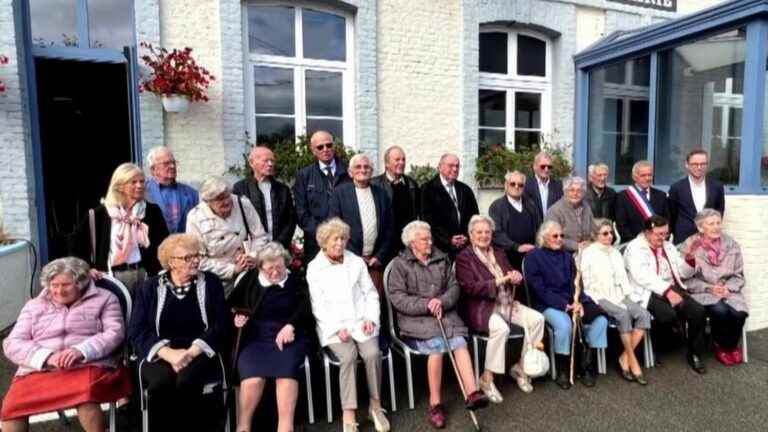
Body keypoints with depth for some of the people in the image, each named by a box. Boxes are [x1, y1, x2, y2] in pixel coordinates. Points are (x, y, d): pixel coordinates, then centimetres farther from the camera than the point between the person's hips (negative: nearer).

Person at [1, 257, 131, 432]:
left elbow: (114, 333, 0)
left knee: (86, 399, -35)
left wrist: (81, 351, -18)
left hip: (88, 367, -3)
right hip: (38, 371, 4)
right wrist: (47, 357, -11)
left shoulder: (104, 298, 10)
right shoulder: (34, 306, 18)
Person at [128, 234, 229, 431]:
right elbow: (136, 332, 0)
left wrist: (191, 352, -14)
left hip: (198, 353, 0)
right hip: (159, 354, 1)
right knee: (161, 383, -30)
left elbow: (220, 326, 0)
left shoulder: (211, 283, 7)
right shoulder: (150, 288, 9)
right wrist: (169, 353, -15)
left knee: (187, 382, -31)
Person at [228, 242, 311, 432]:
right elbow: (231, 303, 19)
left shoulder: (296, 282, 12)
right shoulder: (250, 279, 16)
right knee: (253, 379, -27)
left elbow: (304, 308, -1)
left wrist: (290, 326, -18)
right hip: (255, 338, 1)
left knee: (287, 371, -31)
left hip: (288, 337, 0)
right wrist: (237, 315, -2)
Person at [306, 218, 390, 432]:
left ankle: (375, 405, -2)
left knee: (372, 353, -23)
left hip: (361, 321, 2)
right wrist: (338, 327, -13)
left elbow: (371, 294, 12)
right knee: (348, 356, -28)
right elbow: (318, 305, -2)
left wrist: (371, 318, -4)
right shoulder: (314, 268, 3)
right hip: (333, 326, -2)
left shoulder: (357, 262, 12)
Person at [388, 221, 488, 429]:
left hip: (444, 313, 4)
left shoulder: (442, 259, 15)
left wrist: (441, 302, -13)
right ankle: (435, 404, -16)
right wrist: (426, 305, -17)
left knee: (459, 342, -25)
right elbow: (397, 298, -6)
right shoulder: (400, 264, 2)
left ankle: (472, 393, -34)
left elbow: (454, 287, 8)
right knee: (437, 345, -28)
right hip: (415, 318, -4)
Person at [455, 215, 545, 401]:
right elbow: (470, 288, -13)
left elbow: (512, 277, 16)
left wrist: (516, 278, -9)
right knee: (501, 328, -33)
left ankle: (521, 367, 3)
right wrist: (498, 282, -21)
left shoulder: (499, 254, 18)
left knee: (537, 319, -14)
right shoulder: (464, 257, -2)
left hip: (506, 302, 7)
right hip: (480, 307, -6)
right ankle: (487, 379, -17)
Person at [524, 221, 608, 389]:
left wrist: (578, 302, -10)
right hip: (548, 304, -5)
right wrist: (564, 304, -17)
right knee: (564, 324, -34)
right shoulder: (533, 257, 1)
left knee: (600, 319, -19)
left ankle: (587, 366, -9)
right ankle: (562, 371, -13)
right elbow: (539, 289, -8)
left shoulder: (567, 256, 20)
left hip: (571, 302, 6)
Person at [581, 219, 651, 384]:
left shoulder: (615, 252, 19)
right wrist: (607, 300, -13)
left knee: (643, 314, -20)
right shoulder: (588, 253, -1)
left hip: (619, 295, 6)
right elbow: (588, 283, -5)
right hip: (600, 297, -6)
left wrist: (626, 295, 0)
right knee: (623, 314, -32)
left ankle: (625, 357, -15)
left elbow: (623, 278, 17)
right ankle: (633, 361, -20)